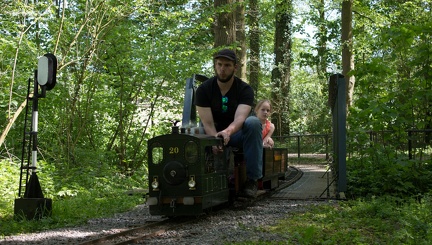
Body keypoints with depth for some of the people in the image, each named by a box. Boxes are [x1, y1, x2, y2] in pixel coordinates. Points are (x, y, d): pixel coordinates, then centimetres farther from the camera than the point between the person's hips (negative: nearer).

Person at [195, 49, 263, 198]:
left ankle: (251, 179, -30)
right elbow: (208, 123, -18)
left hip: (236, 134, 0)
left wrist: (228, 131, -53)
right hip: (213, 135, 1)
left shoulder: (245, 89, -11)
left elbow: (240, 118, -30)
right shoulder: (203, 89, -8)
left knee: (253, 122, -33)